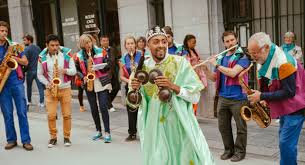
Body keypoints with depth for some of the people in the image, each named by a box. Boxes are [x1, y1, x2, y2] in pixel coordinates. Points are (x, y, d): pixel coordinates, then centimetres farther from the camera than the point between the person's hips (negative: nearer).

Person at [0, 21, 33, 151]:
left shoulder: (14, 46, 7)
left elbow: (25, 62, 9)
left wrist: (16, 59, -11)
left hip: (16, 82, 0)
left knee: (22, 112, 0)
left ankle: (26, 140, 6)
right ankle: (11, 140, 18)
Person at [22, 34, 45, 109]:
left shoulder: (27, 49, -10)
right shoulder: (38, 48, 8)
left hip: (30, 71, -4)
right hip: (38, 70, 4)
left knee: (29, 86, 13)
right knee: (40, 87, 1)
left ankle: (29, 101, 22)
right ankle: (42, 102, -2)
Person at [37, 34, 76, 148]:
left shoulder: (67, 54, -2)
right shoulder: (42, 57, 0)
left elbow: (74, 71, 1)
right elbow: (39, 74, 7)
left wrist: (65, 70, -19)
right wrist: (47, 83, -9)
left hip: (65, 89, 0)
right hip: (50, 90, 0)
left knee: (67, 115, 2)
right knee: (51, 115, -3)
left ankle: (67, 137, 17)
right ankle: (53, 137, 14)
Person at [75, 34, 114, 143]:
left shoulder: (100, 52, -1)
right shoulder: (79, 55, 3)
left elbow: (109, 63, -1)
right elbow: (77, 69, 8)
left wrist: (98, 68, -17)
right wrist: (83, 77, -9)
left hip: (102, 83, -3)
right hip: (89, 84, 3)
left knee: (103, 107, -7)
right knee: (94, 108, 10)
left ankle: (107, 133, -1)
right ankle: (98, 131, 25)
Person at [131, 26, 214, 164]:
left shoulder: (180, 63, -8)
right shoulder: (142, 68, 1)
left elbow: (195, 96, -8)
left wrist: (173, 86, -22)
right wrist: (135, 90, -12)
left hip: (181, 125, -2)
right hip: (155, 128, 2)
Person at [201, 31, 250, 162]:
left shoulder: (242, 57, -5)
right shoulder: (220, 58, 12)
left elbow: (232, 73, -21)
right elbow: (214, 78, 15)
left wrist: (216, 64, -13)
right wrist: (205, 69, -1)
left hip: (238, 98, -5)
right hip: (222, 98, 6)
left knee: (240, 127, 6)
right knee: (223, 126, 11)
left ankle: (240, 151, 20)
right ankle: (229, 149, 27)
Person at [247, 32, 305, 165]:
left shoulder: (283, 62, -27)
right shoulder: (263, 61, 1)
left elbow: (289, 92, -27)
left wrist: (262, 97, -24)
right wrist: (264, 100, -3)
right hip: (283, 107, 9)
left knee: (286, 143, -11)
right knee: (284, 141, 15)